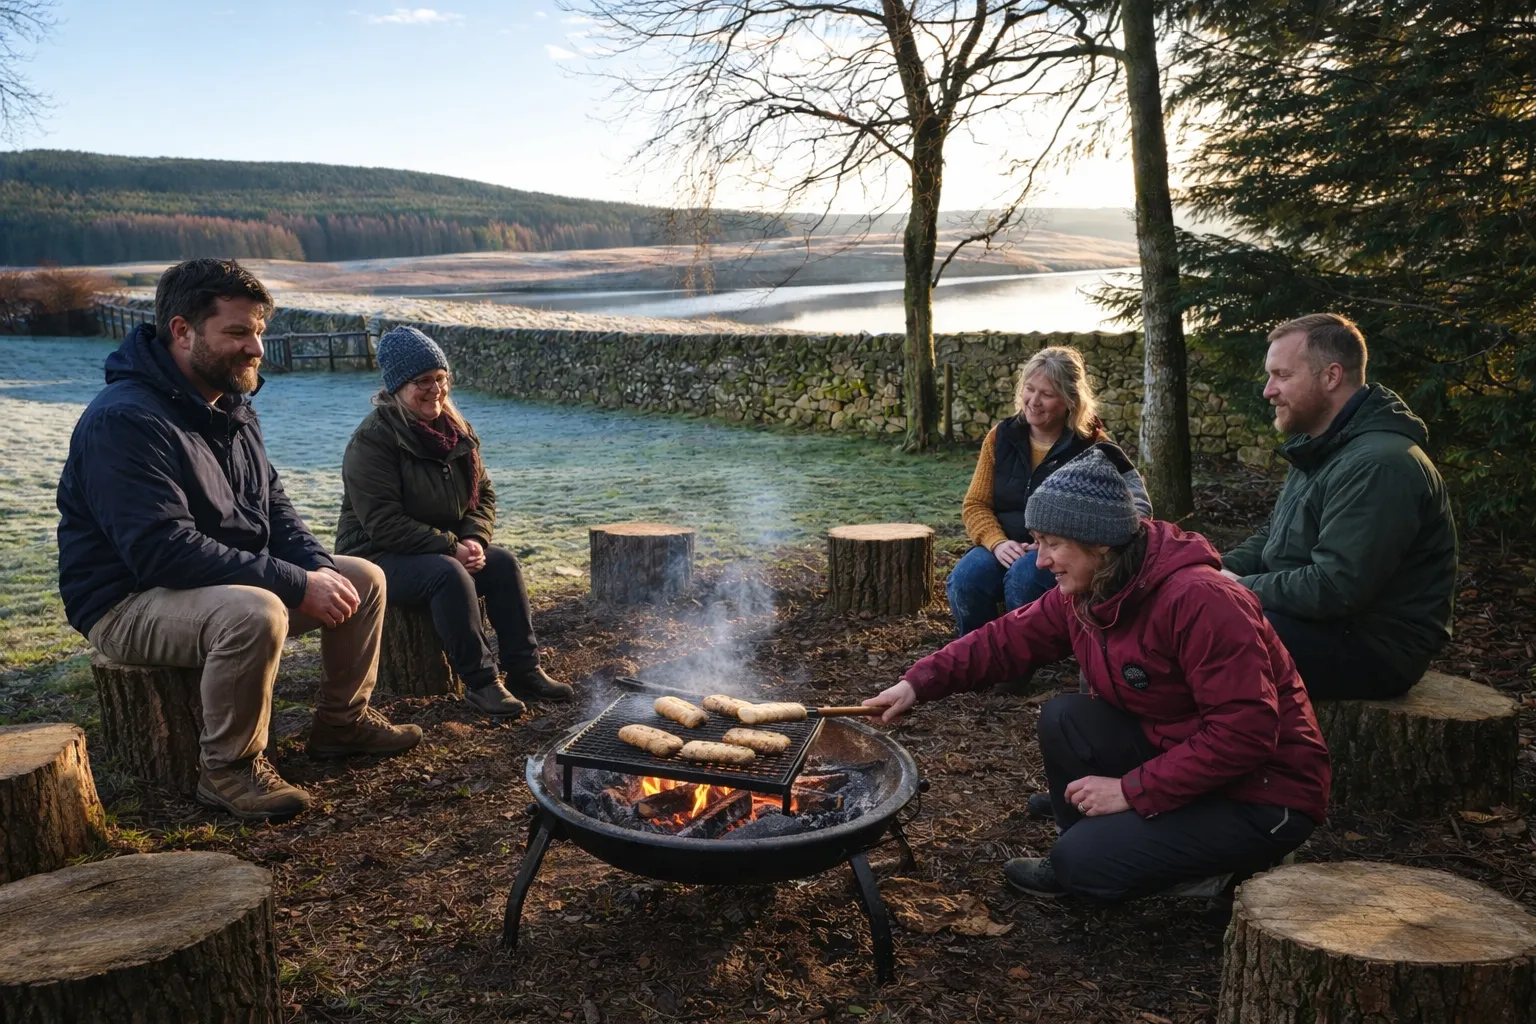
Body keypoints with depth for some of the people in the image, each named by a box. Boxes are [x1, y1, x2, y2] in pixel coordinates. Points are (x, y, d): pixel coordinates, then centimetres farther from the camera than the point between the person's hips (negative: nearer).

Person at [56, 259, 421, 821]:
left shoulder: (231, 406, 7)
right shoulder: (125, 419, -24)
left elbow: (274, 505, 13)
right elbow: (163, 549, -32)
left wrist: (319, 569, -8)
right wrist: (294, 584, -31)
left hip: (238, 578, 9)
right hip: (131, 602, -9)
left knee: (363, 579, 3)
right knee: (254, 613, -38)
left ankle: (342, 721, 18)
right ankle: (229, 768, -15)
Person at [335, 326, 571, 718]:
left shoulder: (454, 429, 5)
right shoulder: (372, 439, -18)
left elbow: (484, 495, 9)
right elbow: (383, 523, -23)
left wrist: (474, 539, -12)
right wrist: (450, 547, -26)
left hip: (446, 548, 7)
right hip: (379, 555, -7)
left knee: (503, 561, -17)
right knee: (449, 574, -33)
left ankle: (524, 670, -12)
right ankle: (480, 682, -25)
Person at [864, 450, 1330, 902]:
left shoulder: (1198, 600, -29)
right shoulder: (1084, 593, -2)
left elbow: (1247, 731, -29)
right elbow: (1008, 638, 1)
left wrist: (1133, 790, -25)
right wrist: (919, 683, -12)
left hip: (1263, 796, -8)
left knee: (1088, 860, -19)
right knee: (1064, 717, -9)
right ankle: (1080, 863, 8)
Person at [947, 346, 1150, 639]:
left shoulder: (1092, 446, -5)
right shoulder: (1001, 436, 6)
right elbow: (975, 505, 6)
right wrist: (997, 542, -14)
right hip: (1007, 548, 4)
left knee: (1023, 577, -35)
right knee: (965, 578, -27)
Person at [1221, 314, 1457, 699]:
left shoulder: (1378, 466, -23)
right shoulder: (1323, 448, 11)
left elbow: (1334, 589, -29)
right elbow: (1273, 538, 18)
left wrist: (1240, 588, -17)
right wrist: (1218, 571, -2)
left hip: (1372, 651, -10)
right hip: (1322, 620, 10)